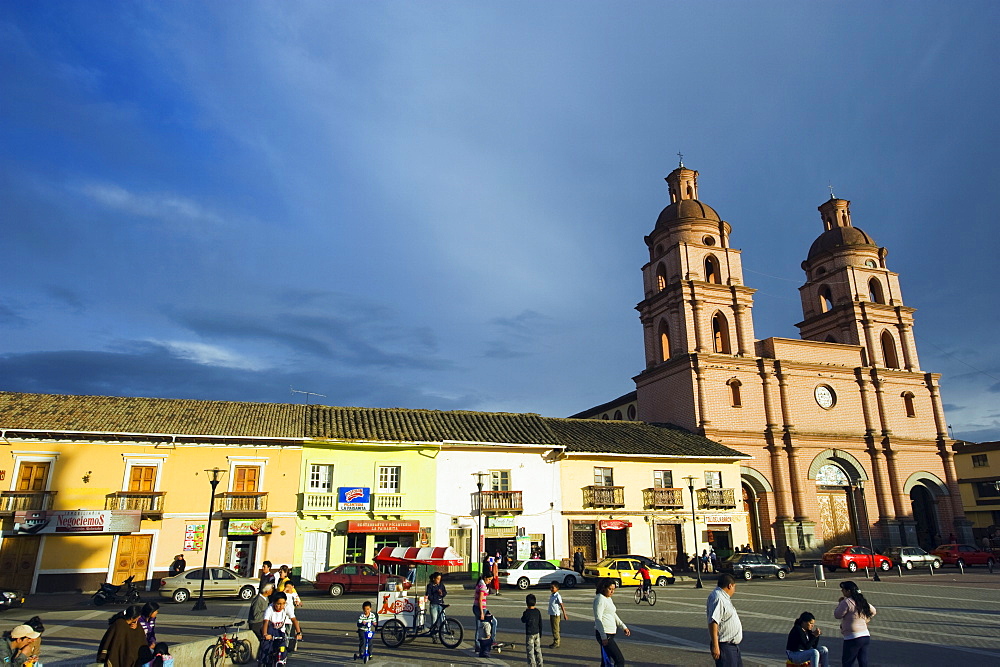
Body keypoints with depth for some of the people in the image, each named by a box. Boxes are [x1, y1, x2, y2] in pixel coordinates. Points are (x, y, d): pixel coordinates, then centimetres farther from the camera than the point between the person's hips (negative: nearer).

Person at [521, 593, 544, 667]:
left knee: (530, 651, 2)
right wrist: (540, 634, 17)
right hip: (537, 633, 5)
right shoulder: (538, 612, -1)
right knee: (538, 650, 15)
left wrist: (522, 615, 18)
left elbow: (523, 621, 2)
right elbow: (540, 624, 7)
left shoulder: (526, 612, -16)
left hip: (529, 634, -5)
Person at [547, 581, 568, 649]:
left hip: (556, 615, -8)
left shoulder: (558, 596, -17)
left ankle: (556, 643, 8)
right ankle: (554, 642, 24)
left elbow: (562, 605, -18)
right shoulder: (551, 595, 8)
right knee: (553, 629, 14)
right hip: (551, 614, 8)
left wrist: (564, 615, -19)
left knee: (555, 629, -1)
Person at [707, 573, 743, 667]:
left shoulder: (724, 597, 14)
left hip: (733, 645, 11)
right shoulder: (717, 598, -21)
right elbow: (713, 622, -29)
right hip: (724, 646, -11)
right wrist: (715, 646, -30)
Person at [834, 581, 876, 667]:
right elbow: (873, 611, 25)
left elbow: (837, 615, -11)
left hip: (852, 638, -8)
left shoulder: (846, 602, -16)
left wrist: (840, 603, 1)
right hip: (866, 636, 8)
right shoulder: (862, 601, 10)